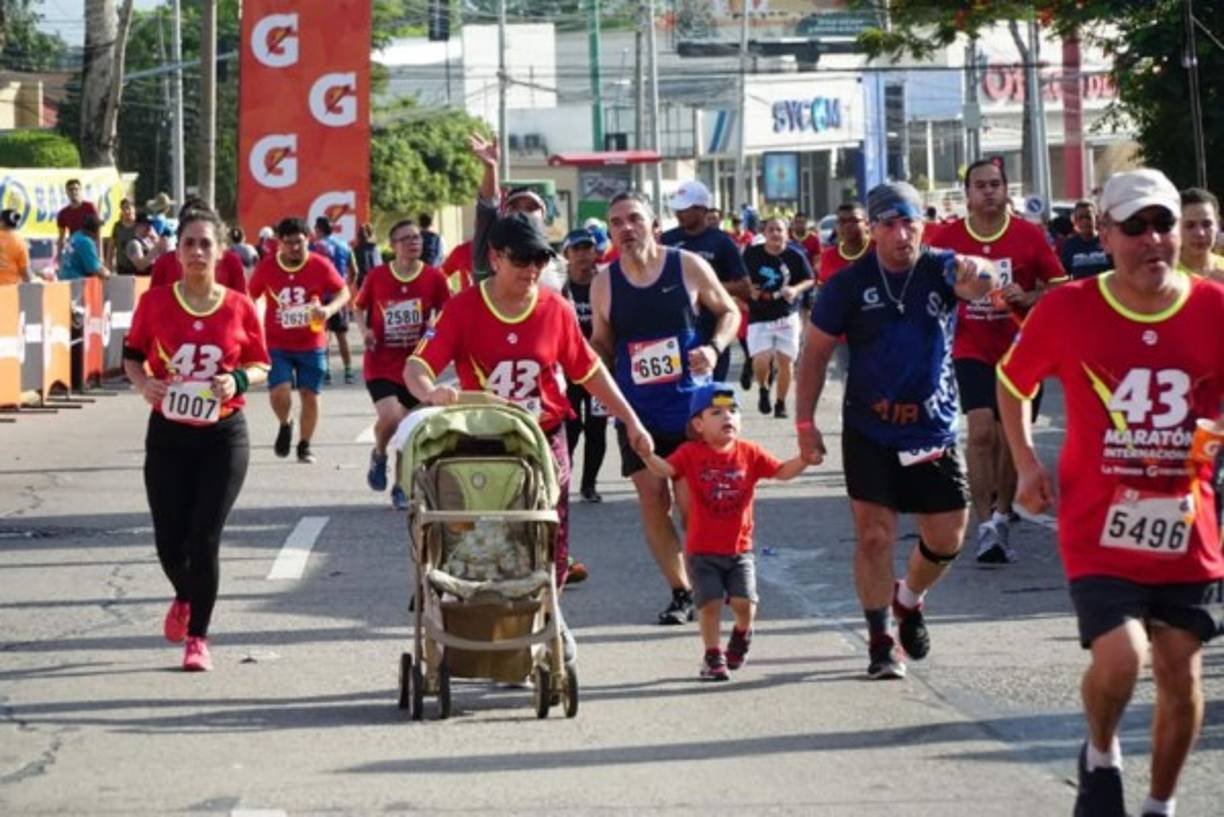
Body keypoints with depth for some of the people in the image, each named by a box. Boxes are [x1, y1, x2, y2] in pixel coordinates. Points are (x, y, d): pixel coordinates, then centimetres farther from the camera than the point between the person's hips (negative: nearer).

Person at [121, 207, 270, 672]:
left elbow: (261, 366, 6)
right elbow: (132, 356, 7)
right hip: (168, 435, 1)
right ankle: (185, 599, 38)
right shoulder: (155, 302, -1)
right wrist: (143, 382, -14)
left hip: (223, 437, -1)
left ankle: (198, 637, 8)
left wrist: (238, 380, -15)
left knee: (205, 539, -6)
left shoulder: (239, 308, -2)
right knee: (169, 539, 3)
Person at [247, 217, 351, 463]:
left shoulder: (320, 265, -7)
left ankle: (305, 445, 21)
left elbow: (343, 293, -1)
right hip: (277, 344, 0)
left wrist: (329, 309, -21)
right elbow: (250, 298, 8)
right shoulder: (266, 267, -5)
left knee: (310, 395, 3)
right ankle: (285, 425, 17)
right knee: (279, 392, -16)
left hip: (311, 344, 0)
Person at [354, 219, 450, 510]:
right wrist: (364, 330, -6)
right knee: (390, 415, -21)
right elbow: (359, 306, 12)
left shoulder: (434, 277, -4)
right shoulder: (377, 276, -4)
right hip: (381, 362, -1)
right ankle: (379, 454, 12)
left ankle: (401, 488, 23)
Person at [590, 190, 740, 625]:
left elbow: (729, 312, 7)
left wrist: (714, 347, -11)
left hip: (690, 404, -2)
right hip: (637, 410, 3)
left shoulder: (688, 266, -4)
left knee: (691, 500, -6)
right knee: (652, 500, 1)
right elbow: (601, 344, 13)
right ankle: (680, 592, 13)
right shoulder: (604, 283, 2)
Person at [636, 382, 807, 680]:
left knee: (744, 601, -7)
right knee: (710, 602, -7)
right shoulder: (691, 453, -5)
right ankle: (713, 656, 12)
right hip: (703, 550, -2)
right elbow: (665, 470, -19)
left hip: (739, 547, 2)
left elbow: (782, 471, 3)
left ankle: (742, 635, 26)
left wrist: (805, 458, -13)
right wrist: (647, 455, -38)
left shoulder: (749, 453, 2)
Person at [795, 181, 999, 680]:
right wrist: (805, 423, -4)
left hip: (934, 428, 2)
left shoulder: (939, 271, -6)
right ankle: (880, 642, 7)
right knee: (874, 534, -7)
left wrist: (977, 273, -54)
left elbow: (978, 284, -29)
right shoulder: (850, 284, -7)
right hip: (868, 431, -2)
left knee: (947, 538, 6)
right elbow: (816, 352, 0)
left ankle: (909, 600, 36)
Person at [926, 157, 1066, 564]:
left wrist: (1026, 297, -16)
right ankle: (985, 526, -16)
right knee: (981, 429, -17)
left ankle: (1002, 518, 26)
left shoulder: (1029, 236, -3)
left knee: (1011, 436, 9)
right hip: (971, 350, -1)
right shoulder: (946, 237, -2)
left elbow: (1059, 288, 1)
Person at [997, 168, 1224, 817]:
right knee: (1120, 656, -18)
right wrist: (1026, 465, 4)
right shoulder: (1067, 311, -8)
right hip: (1098, 528, -2)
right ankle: (1100, 757, 14)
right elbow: (1012, 381, 10)